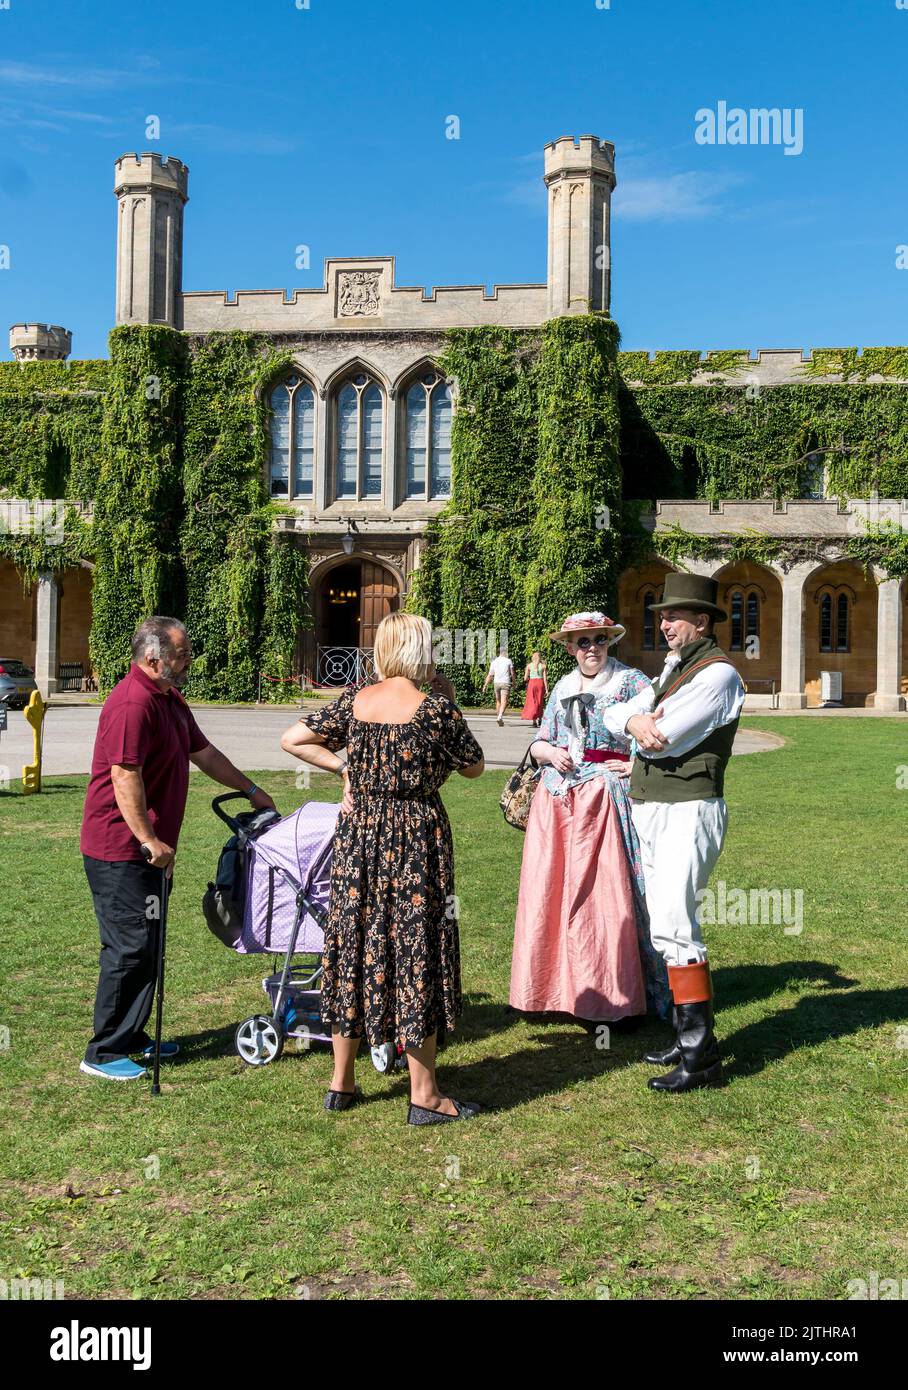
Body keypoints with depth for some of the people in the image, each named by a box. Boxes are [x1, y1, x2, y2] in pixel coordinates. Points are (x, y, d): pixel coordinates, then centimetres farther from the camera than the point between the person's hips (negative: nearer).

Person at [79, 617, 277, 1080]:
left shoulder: (170, 699, 13)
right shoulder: (132, 703, -20)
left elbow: (203, 752, 23)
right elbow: (125, 777, -26)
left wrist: (251, 790, 26)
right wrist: (149, 840, -26)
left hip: (148, 848, 10)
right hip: (120, 849, -10)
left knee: (147, 946, 16)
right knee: (130, 947, -5)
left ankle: (132, 1037, 28)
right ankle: (103, 1054, 7)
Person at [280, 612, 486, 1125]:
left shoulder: (354, 701, 1)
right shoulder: (436, 708, -11)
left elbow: (292, 740, 4)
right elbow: (474, 766, 2)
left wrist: (344, 766, 7)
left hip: (358, 834, 5)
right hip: (417, 839, -4)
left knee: (353, 946, 13)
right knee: (416, 950, 3)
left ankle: (342, 1083, 25)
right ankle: (425, 1095, 12)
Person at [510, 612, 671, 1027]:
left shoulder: (629, 681, 1)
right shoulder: (562, 688, 16)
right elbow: (538, 744, 19)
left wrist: (639, 764, -13)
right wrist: (550, 752, -2)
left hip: (604, 799, -5)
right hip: (556, 801, 5)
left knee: (606, 896, -6)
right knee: (549, 894, 4)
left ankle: (617, 997, 4)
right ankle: (552, 989, 17)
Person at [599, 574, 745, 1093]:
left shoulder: (718, 673, -12)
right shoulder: (674, 668, 18)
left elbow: (663, 737, -21)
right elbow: (617, 714, 11)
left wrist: (649, 727, 1)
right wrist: (635, 720, -11)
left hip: (689, 810, -10)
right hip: (652, 810, 10)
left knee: (674, 924, -13)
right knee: (666, 923, 13)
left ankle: (701, 1055, -8)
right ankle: (686, 1035, 22)